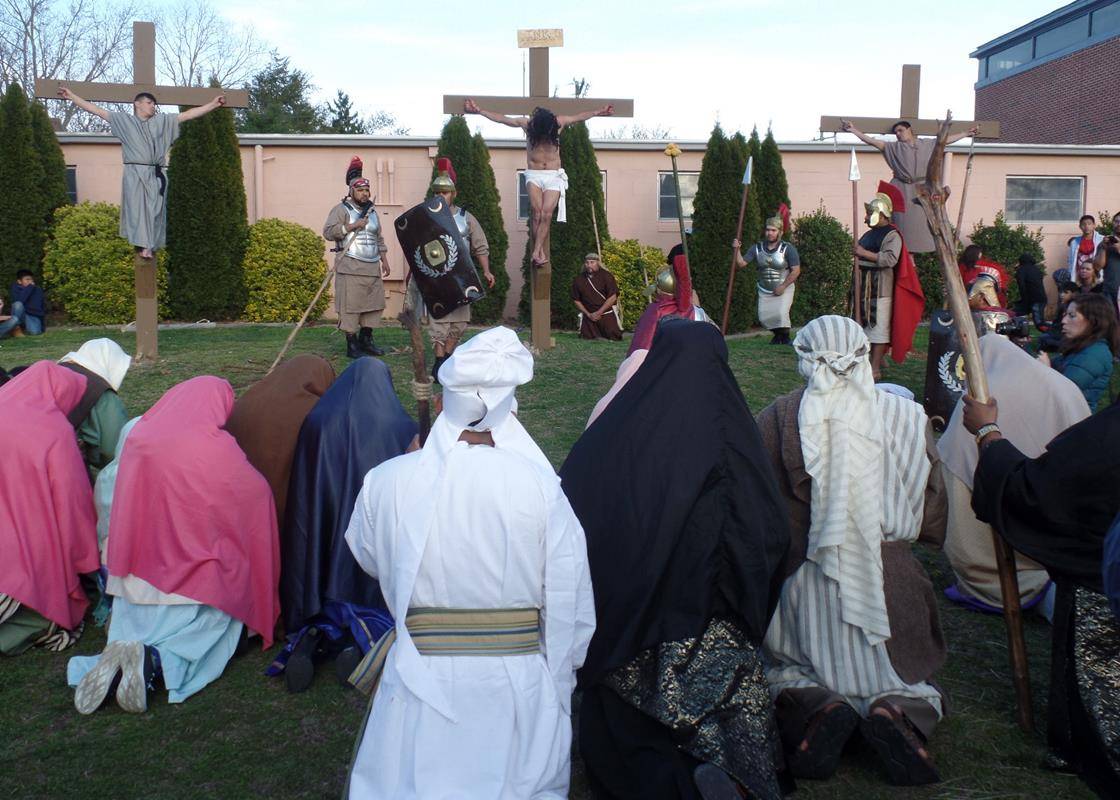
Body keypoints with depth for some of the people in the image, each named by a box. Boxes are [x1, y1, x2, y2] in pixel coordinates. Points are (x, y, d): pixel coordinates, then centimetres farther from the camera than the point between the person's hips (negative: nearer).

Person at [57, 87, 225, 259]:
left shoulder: (162, 121, 18)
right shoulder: (124, 120, 11)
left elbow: (187, 114, 15)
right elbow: (97, 110, 8)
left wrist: (213, 104, 9)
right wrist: (72, 96, 2)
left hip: (155, 175, 3)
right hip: (135, 174, -3)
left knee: (154, 211, -1)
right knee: (137, 208, -9)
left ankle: (149, 246, 2)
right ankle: (144, 246, -11)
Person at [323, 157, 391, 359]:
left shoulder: (372, 211, 20)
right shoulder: (341, 210, -1)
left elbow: (380, 238, 26)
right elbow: (328, 232, -11)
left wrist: (384, 259, 17)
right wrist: (352, 226, -16)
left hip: (372, 267, 7)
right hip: (350, 267, -7)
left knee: (375, 303, 6)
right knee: (350, 305, -7)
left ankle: (366, 340, 19)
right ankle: (352, 345, -1)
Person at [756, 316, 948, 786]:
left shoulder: (775, 420, -9)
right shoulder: (907, 418, -5)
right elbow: (934, 526, 1)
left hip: (803, 586, -1)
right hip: (891, 587, 1)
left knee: (786, 675, 25)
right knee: (906, 681, 26)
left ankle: (814, 705, -8)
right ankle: (896, 710, -8)